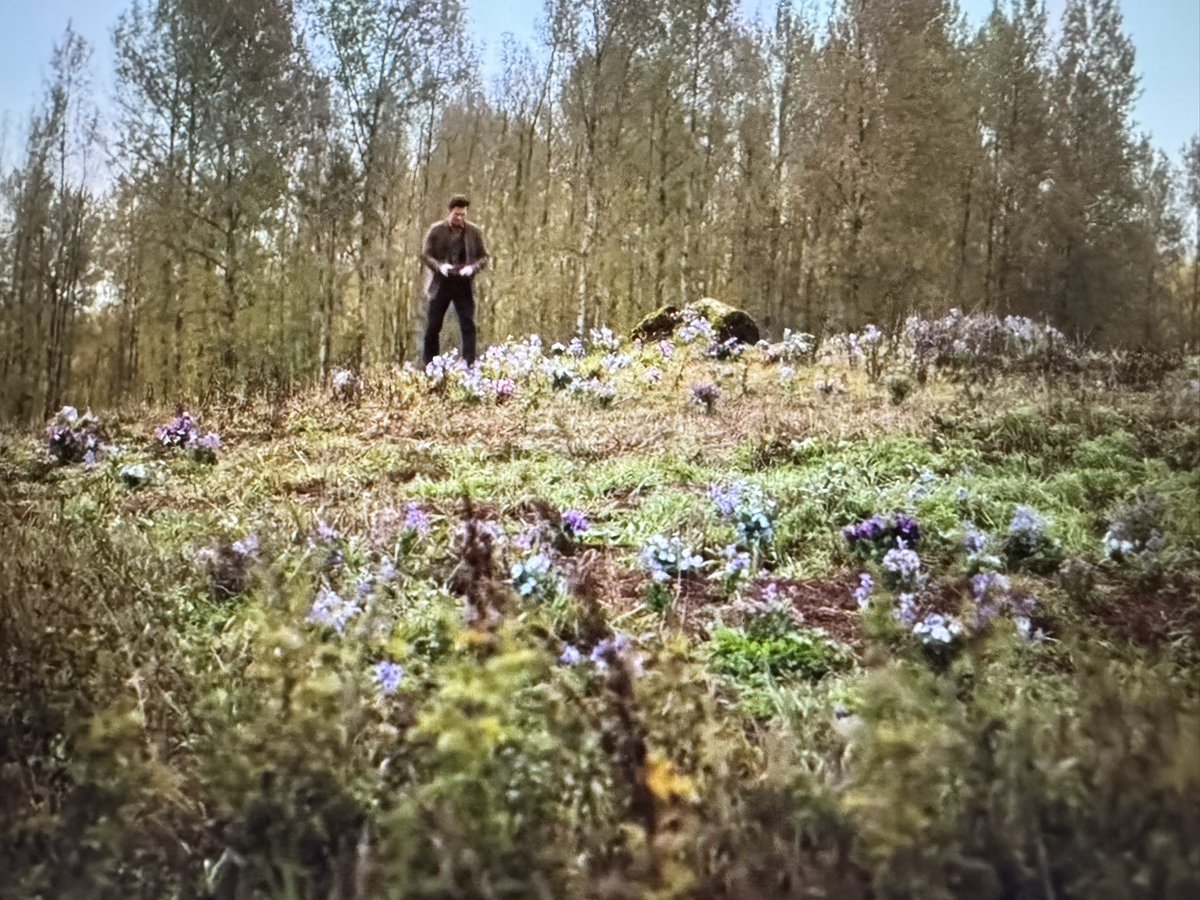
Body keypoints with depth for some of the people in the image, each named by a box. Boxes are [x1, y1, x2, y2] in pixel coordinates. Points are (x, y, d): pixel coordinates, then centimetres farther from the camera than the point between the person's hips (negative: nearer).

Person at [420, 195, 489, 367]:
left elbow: (484, 257, 6)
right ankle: (429, 366, 14)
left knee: (468, 326, -5)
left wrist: (472, 268, -14)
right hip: (440, 284, 0)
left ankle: (469, 365, 0)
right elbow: (425, 254, 0)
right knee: (432, 327, 4)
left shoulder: (474, 232, 3)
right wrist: (439, 266, -18)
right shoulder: (436, 230, -1)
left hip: (464, 285, 0)